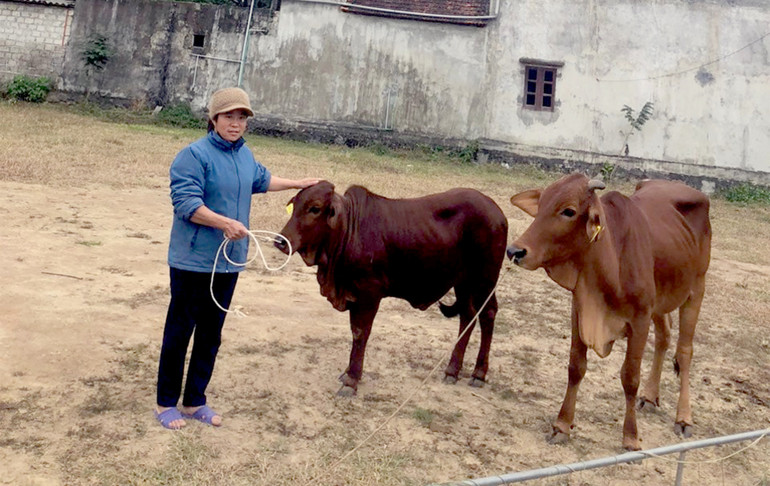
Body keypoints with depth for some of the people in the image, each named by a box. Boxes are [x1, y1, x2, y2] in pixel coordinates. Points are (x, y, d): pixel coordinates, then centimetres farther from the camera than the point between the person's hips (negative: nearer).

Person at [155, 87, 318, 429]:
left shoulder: (245, 154, 11)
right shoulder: (194, 155, -13)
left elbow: (261, 179, 31)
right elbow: (186, 202, -21)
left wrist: (298, 184, 36)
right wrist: (224, 223, -31)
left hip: (229, 262, 7)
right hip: (192, 262, -7)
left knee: (211, 334, 14)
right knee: (179, 331, 4)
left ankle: (195, 401, 29)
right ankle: (166, 404, 21)